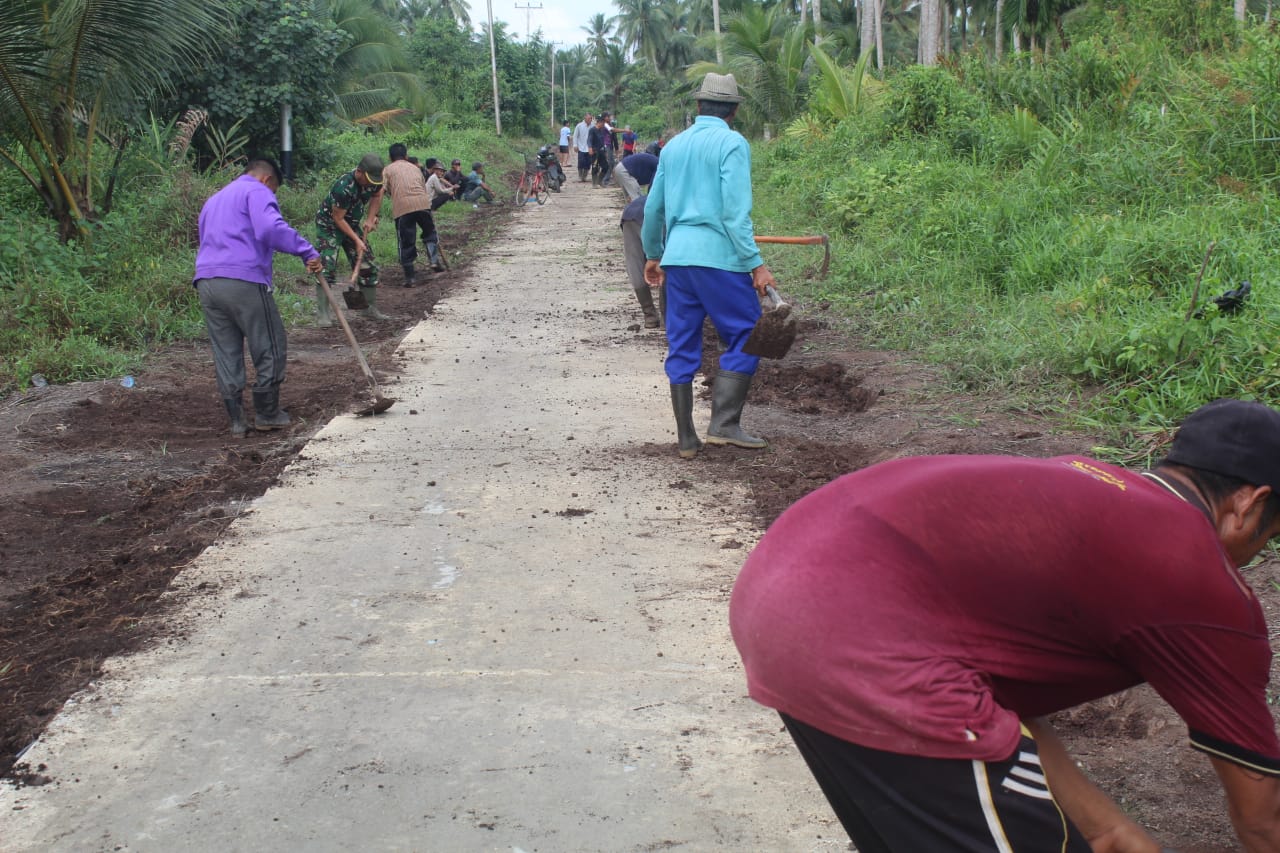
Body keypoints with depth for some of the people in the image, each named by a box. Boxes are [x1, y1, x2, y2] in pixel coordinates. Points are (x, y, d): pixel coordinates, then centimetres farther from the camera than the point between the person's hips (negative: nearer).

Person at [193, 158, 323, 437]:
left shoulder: (213, 200, 30)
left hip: (205, 283, 8)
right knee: (271, 349, 6)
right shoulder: (257, 191, 3)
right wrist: (308, 252, -17)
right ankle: (267, 414, 12)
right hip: (244, 281, -8)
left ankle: (236, 421, 11)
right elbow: (271, 228, -17)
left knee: (226, 354, 10)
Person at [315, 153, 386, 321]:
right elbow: (338, 218, -25)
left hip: (351, 224, 7)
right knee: (327, 267, -18)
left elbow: (377, 195, 10)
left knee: (367, 265, 4)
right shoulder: (344, 187, -34)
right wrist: (356, 240, -23)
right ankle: (322, 314, -15)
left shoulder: (373, 179, -14)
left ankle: (371, 309, 16)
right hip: (329, 224, -7)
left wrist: (371, 218, -3)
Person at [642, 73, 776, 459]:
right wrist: (755, 263, -13)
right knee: (745, 339, 4)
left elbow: (653, 207, 20)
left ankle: (687, 439, 12)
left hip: (676, 257, 6)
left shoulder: (674, 145, 15)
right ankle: (723, 424, -5)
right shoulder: (732, 143, -5)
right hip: (719, 257, -6)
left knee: (682, 347, 9)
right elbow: (736, 210, -14)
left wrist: (653, 254, 32)